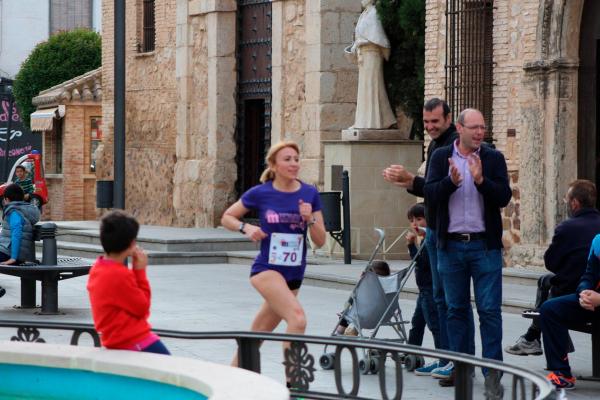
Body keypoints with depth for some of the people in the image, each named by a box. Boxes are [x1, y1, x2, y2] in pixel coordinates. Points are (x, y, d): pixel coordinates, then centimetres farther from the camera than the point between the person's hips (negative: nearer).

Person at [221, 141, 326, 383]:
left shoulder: (310, 194, 1)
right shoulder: (260, 193, -6)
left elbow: (320, 241, 2)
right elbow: (227, 218, 8)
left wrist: (310, 219, -16)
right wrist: (246, 228, -11)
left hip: (293, 275, 4)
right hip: (267, 269, -4)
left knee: (257, 335, 13)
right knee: (298, 319, -27)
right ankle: (293, 385, -23)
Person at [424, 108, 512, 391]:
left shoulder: (494, 158, 2)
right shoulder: (441, 157, 5)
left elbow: (504, 197, -7)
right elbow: (430, 194, -5)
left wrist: (481, 180, -23)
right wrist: (451, 181, -22)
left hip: (485, 245, -2)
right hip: (451, 245, 2)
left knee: (489, 310, -5)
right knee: (456, 309, 9)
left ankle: (492, 370, -3)